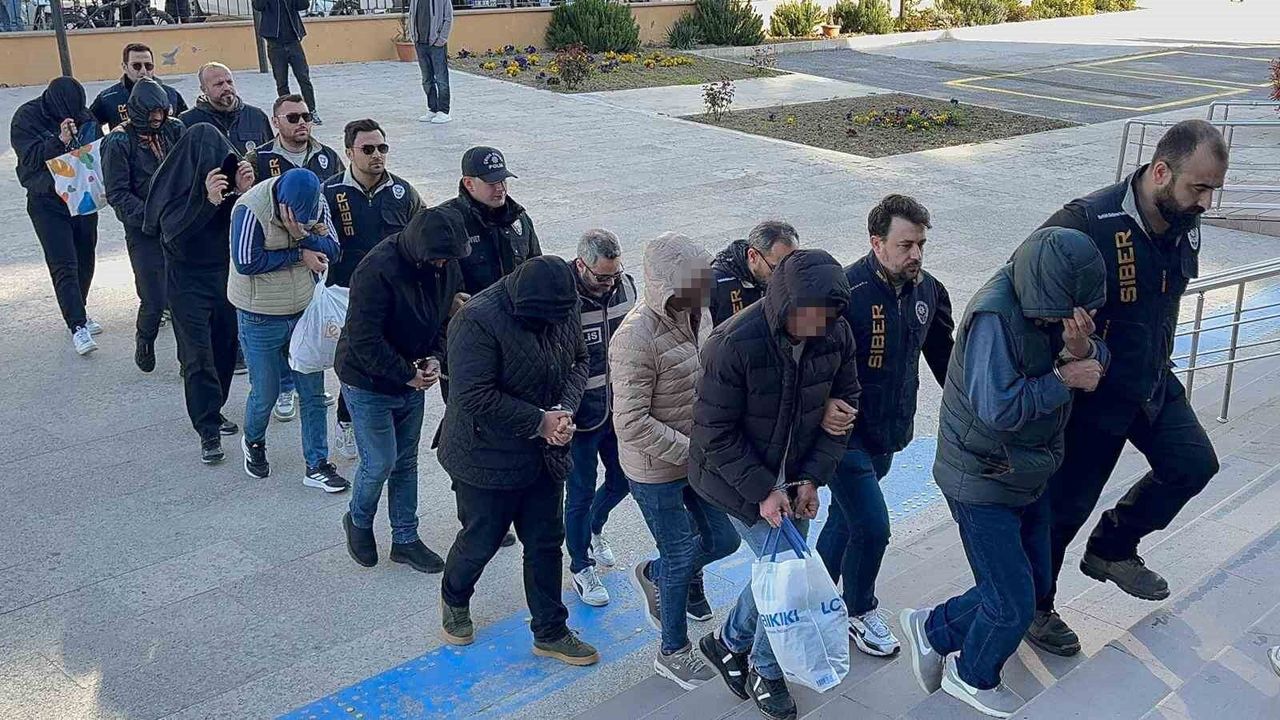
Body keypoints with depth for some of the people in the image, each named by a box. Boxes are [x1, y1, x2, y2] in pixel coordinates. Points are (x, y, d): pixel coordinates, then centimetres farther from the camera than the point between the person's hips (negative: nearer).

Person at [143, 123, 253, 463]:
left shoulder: (229, 175, -7)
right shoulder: (176, 182, -17)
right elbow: (173, 233, -27)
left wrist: (245, 191, -26)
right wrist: (208, 201, -39)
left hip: (226, 274, 4)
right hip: (188, 281, -4)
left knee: (225, 346, 10)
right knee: (198, 356, -3)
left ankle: (212, 411, 29)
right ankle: (209, 432, 2)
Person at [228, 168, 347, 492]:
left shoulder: (317, 204, -6)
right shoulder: (251, 210, -21)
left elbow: (332, 250, -7)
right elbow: (247, 262, -25)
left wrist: (304, 236, -27)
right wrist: (299, 255, -19)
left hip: (305, 313, 4)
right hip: (261, 319, -4)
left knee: (313, 392, 7)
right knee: (265, 393, 8)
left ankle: (317, 465, 17)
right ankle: (253, 442, 40)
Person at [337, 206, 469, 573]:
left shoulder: (446, 265, -6)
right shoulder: (378, 269, -27)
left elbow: (447, 317, 7)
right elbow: (364, 339, -27)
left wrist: (435, 358, -10)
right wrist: (406, 375, -22)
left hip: (413, 380, 6)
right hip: (368, 381, -6)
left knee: (406, 461, 14)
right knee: (381, 462, 0)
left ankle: (405, 539, 27)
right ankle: (359, 519, 30)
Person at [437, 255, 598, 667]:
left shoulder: (563, 310, -5)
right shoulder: (477, 321, -26)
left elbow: (578, 362, 7)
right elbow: (475, 396, -28)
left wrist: (565, 410, -12)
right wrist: (540, 422, -24)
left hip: (546, 456, 6)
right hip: (488, 459, -6)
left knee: (546, 542, 13)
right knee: (481, 540, 12)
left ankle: (550, 633, 28)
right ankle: (454, 601, 43)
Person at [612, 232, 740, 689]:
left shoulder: (698, 314, -3)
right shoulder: (635, 338, -28)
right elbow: (631, 423, -28)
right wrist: (694, 453, -24)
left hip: (701, 457, 7)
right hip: (656, 471, -7)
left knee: (723, 539, 17)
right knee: (681, 557, 8)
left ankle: (654, 576, 46)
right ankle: (673, 651, 33)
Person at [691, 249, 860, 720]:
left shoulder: (837, 334, -14)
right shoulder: (734, 345, -29)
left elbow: (844, 406, 0)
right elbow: (715, 434, -21)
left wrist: (812, 478, -8)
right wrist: (762, 491, -21)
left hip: (793, 477, 6)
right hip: (738, 477, -5)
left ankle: (729, 642, 40)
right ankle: (766, 672, 20)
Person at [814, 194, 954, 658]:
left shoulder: (928, 290, -1)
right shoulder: (847, 291, -24)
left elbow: (943, 355, 12)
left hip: (889, 432, 7)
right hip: (848, 432, -7)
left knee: (846, 516, 21)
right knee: (872, 526, -8)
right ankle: (859, 612, 18)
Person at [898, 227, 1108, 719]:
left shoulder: (1055, 304, -3)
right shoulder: (995, 316, -29)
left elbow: (1097, 368, 1)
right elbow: (997, 407, -33)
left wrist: (1082, 350, -22)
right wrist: (1062, 379, -23)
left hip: (1027, 475, 9)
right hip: (982, 482, -8)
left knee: (1033, 582, 19)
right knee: (1013, 604, 2)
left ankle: (931, 631, 35)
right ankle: (974, 678, 32)